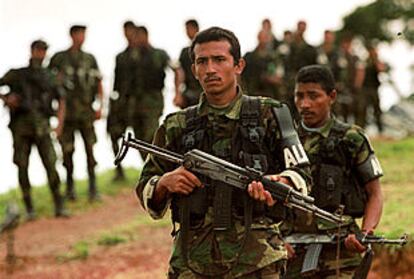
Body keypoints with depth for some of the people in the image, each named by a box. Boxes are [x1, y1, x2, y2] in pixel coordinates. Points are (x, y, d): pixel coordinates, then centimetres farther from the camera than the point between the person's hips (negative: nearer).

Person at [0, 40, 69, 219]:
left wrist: (60, 124, 6)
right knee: (22, 167, -2)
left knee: (50, 165, -11)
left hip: (41, 125, 0)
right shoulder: (16, 74, 11)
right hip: (20, 125, 0)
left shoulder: (49, 77, 15)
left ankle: (59, 207, -8)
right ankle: (29, 209, 5)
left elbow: (61, 100, 19)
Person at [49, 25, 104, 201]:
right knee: (67, 150, 2)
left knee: (90, 148, -5)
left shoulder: (90, 59, 11)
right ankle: (70, 186, 13)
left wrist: (100, 106, 3)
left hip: (87, 110, 1)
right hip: (67, 112, -1)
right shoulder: (59, 59, 3)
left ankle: (93, 187, -3)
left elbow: (99, 84, 13)